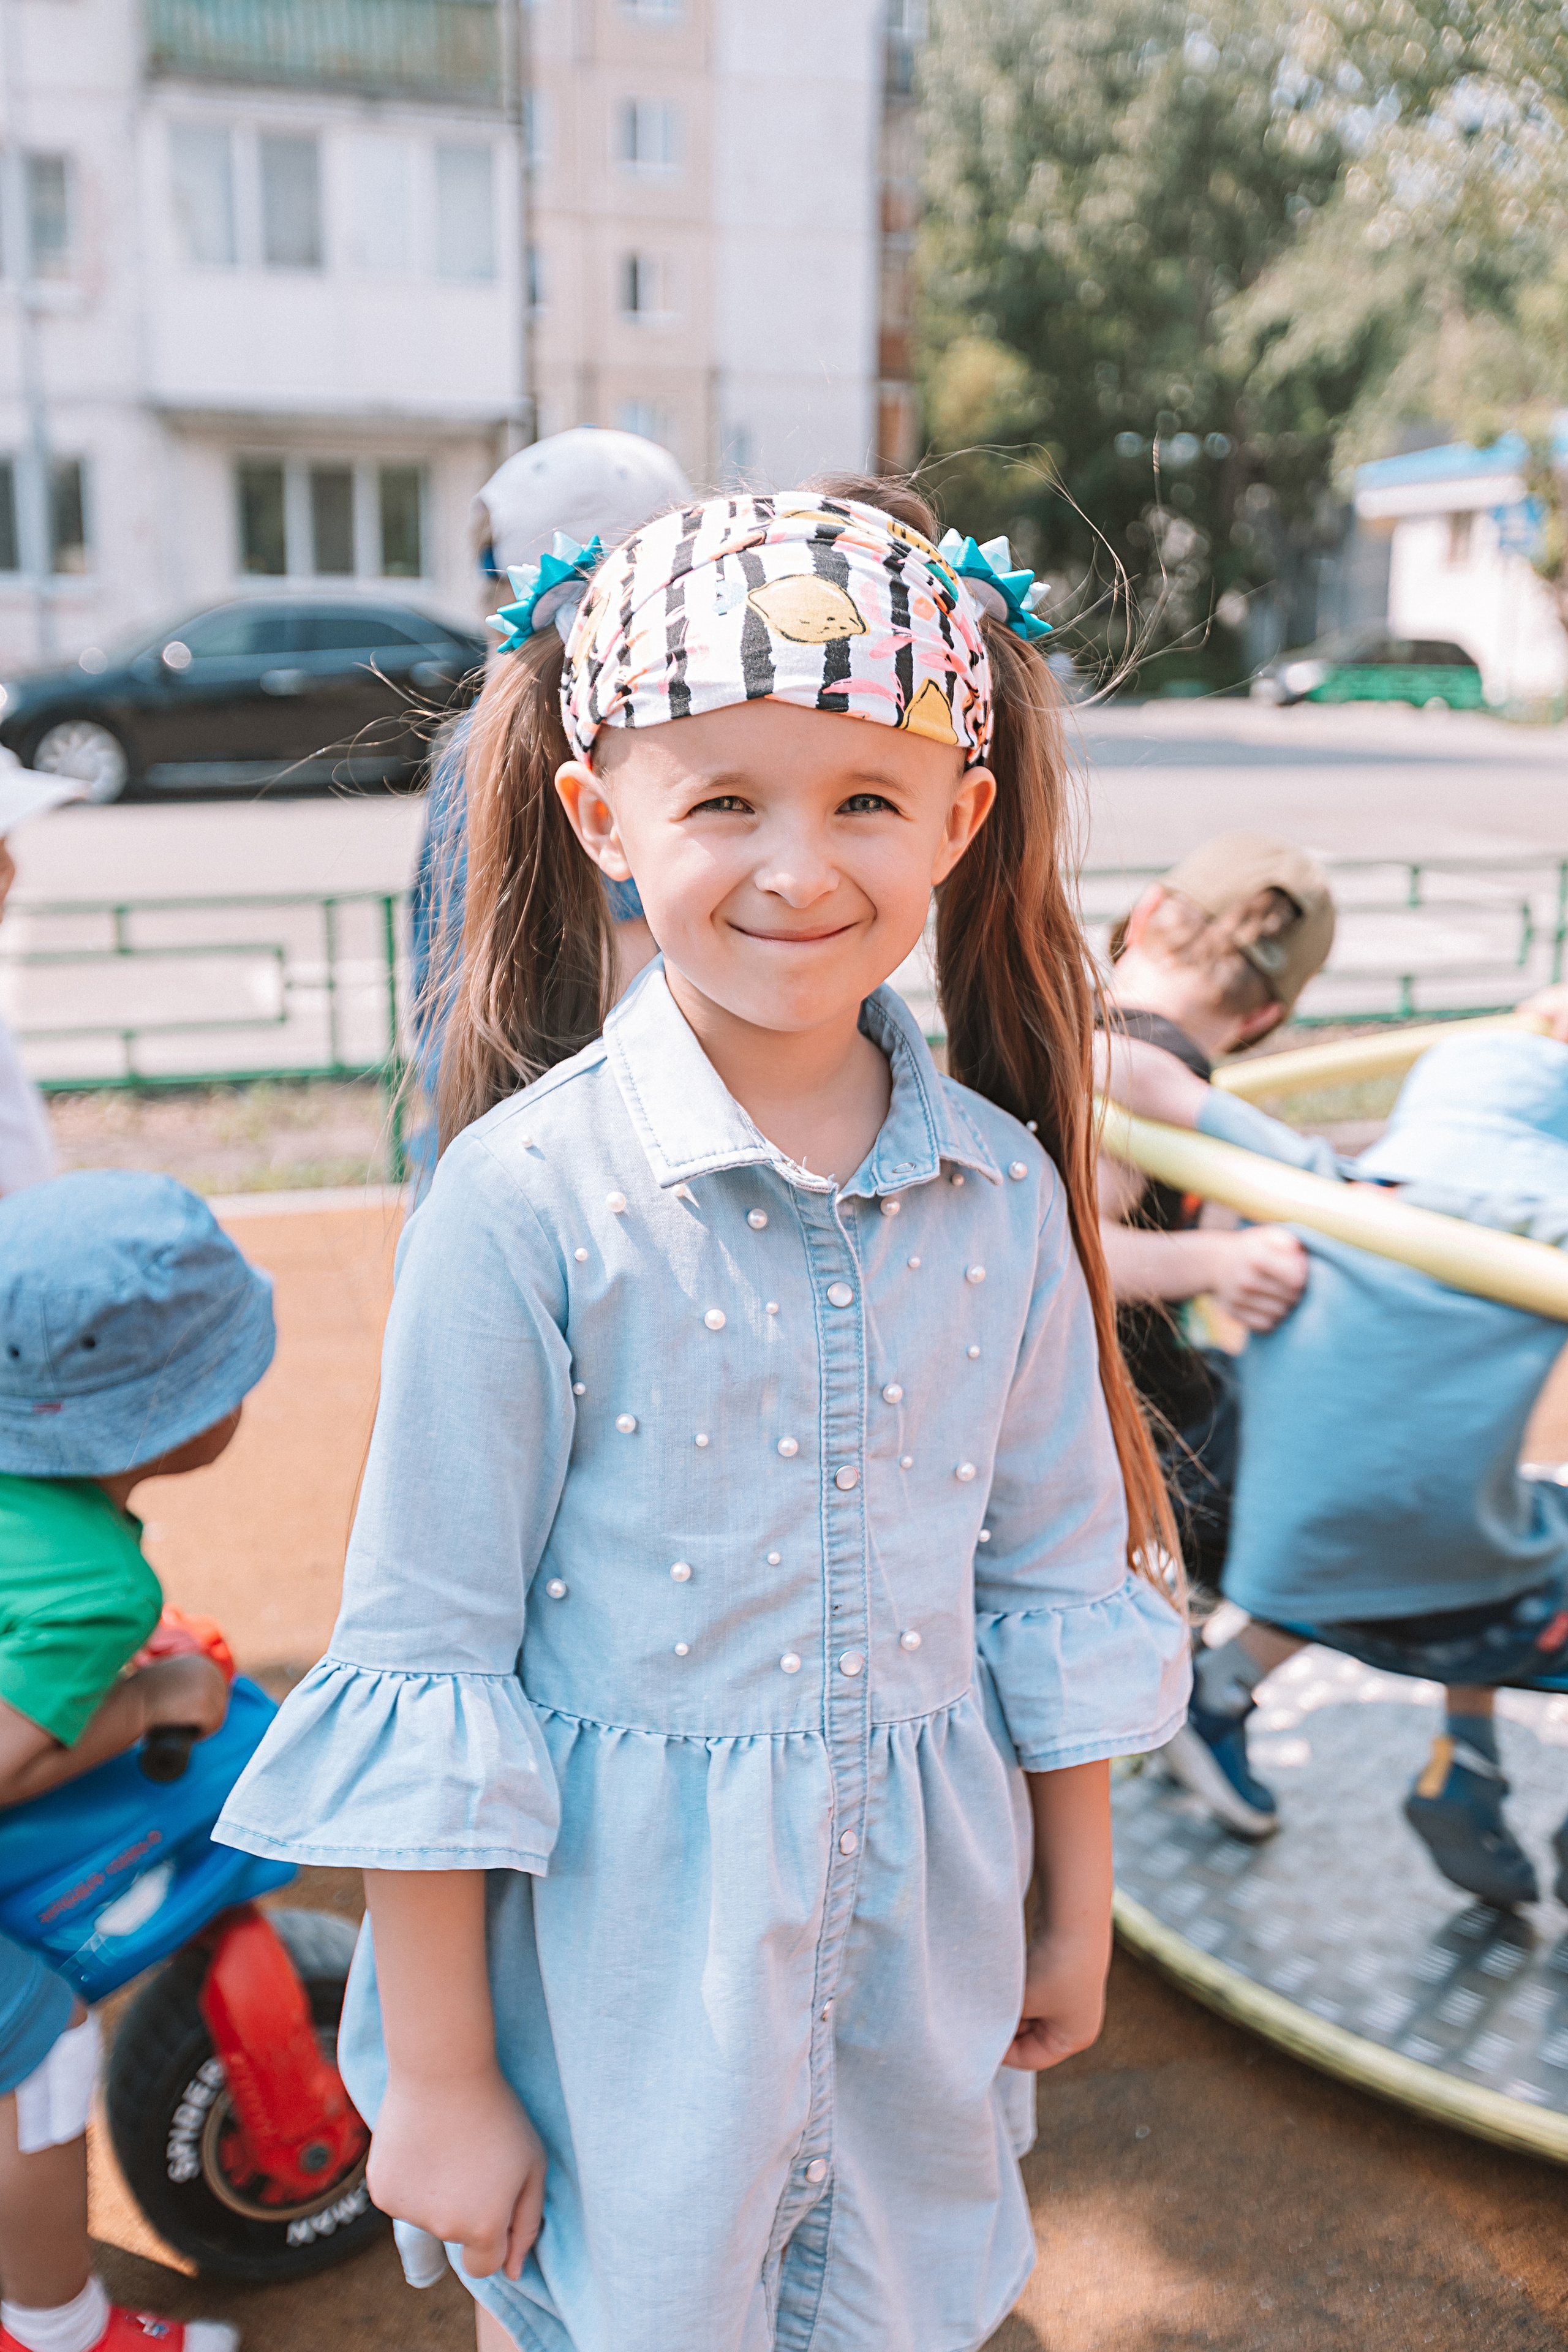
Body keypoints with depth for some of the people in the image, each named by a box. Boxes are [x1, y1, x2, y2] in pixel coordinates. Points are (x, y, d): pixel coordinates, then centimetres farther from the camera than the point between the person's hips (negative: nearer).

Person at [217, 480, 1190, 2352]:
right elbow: (427, 1665, -13)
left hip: (921, 1923, 4)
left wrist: (1078, 1910, 14)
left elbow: (1058, 1579, 6)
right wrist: (438, 2073, -7)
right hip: (621, 1941, -4)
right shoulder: (527, 1194, -18)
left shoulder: (1000, 1190, -5)